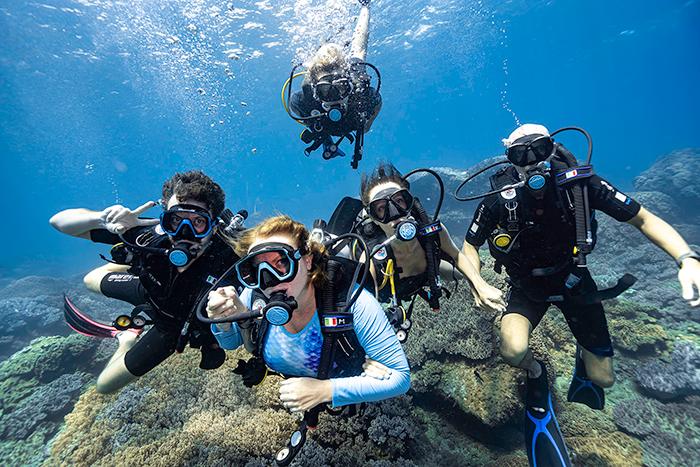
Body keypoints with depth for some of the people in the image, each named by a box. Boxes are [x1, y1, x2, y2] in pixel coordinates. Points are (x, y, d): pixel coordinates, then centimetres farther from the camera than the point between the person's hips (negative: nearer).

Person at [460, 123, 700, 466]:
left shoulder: (579, 183, -23)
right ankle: (536, 373, 11)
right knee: (513, 351, -28)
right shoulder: (500, 200, -26)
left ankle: (583, 357, 47)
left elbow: (644, 219, -13)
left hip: (573, 281, 2)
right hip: (527, 287, -1)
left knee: (603, 379, 7)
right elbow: (469, 247, -13)